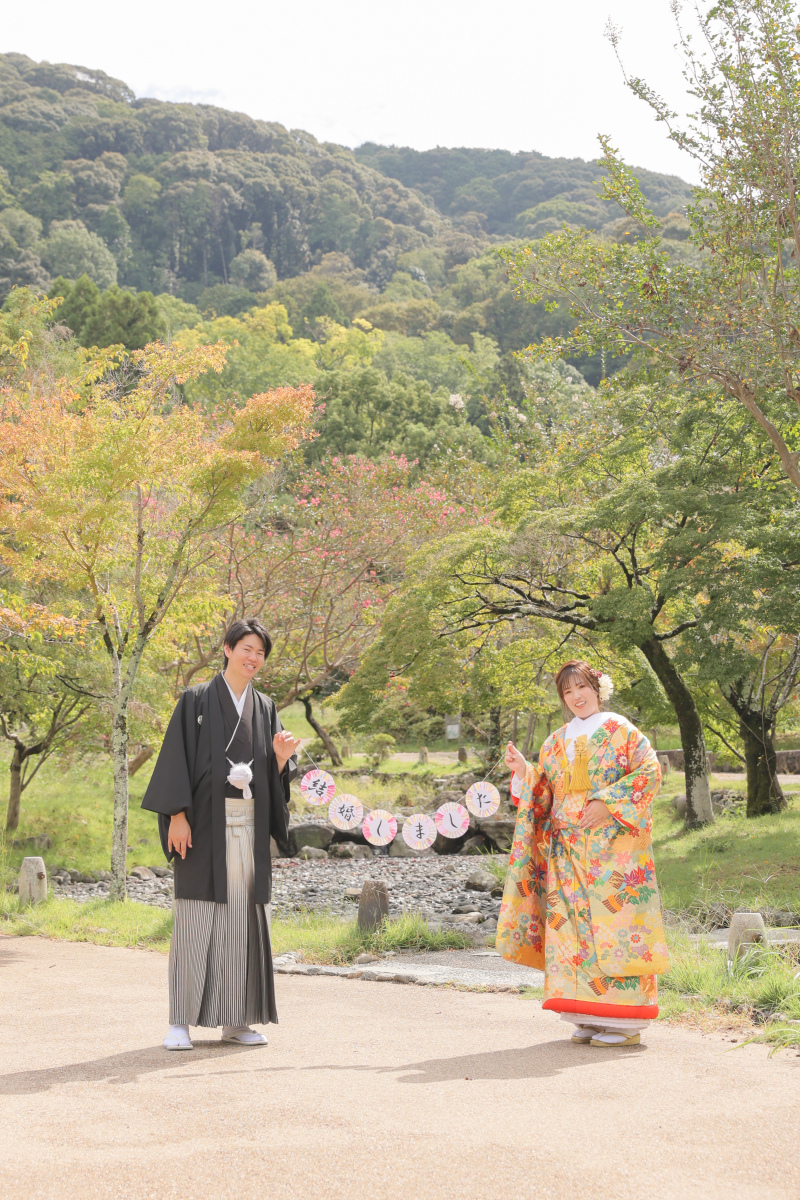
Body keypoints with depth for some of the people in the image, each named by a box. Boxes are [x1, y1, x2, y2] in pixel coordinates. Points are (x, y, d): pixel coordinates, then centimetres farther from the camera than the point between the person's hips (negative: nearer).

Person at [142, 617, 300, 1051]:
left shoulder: (265, 708, 14)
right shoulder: (197, 700, 1)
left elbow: (274, 775, 13)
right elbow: (177, 757, -4)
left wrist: (281, 756, -9)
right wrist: (177, 815, -13)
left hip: (250, 825, 4)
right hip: (206, 822, -4)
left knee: (243, 917, 4)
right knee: (196, 917, -5)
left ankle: (235, 1019, 11)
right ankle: (181, 1021, 0)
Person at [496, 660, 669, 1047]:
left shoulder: (619, 730, 3)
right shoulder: (556, 743, 19)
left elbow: (649, 771, -7)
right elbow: (543, 795, 19)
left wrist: (607, 802, -14)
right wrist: (523, 770, 1)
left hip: (611, 845, -5)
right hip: (568, 848, 6)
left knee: (612, 918, -10)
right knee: (572, 924, 0)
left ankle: (625, 1021, -8)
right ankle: (590, 1018, 5)